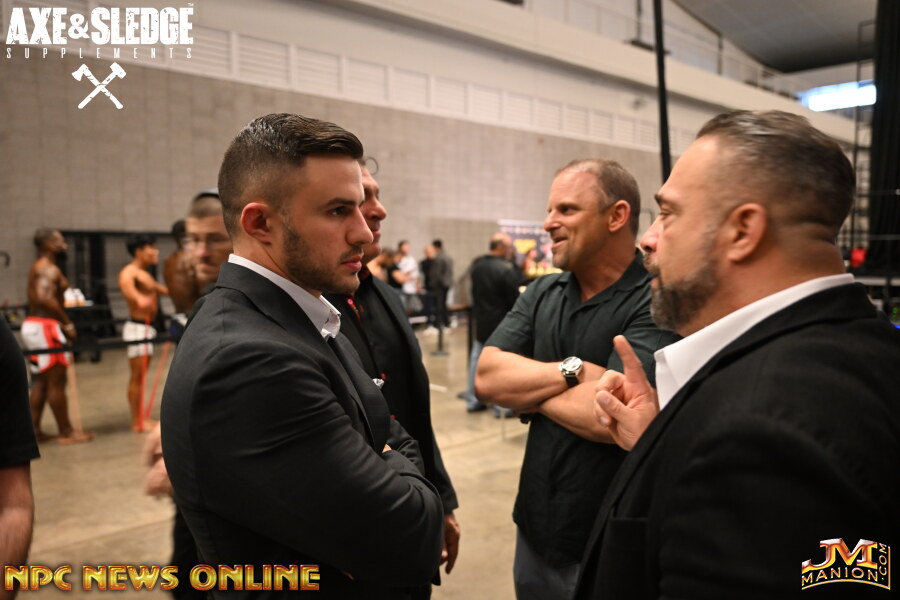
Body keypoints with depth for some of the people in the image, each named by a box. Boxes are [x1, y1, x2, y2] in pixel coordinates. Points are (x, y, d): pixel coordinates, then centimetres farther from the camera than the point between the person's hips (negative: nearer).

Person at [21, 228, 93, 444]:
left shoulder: (37, 268, 18)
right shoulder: (50, 269, -14)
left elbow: (38, 298, 17)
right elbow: (45, 298, -28)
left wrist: (61, 321, 11)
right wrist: (67, 323, -22)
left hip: (32, 324, 10)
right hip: (46, 327, -10)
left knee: (40, 381, 15)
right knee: (56, 381, -3)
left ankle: (34, 430, 20)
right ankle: (66, 432, 4)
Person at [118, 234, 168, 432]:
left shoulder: (145, 274, 18)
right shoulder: (129, 272, -13)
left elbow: (160, 288, 34)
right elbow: (126, 285, -37)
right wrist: (138, 298, -58)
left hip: (147, 327, 10)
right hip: (137, 327, -10)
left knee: (141, 375, 14)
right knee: (137, 375, -5)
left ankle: (140, 419, 21)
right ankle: (137, 422, 0)